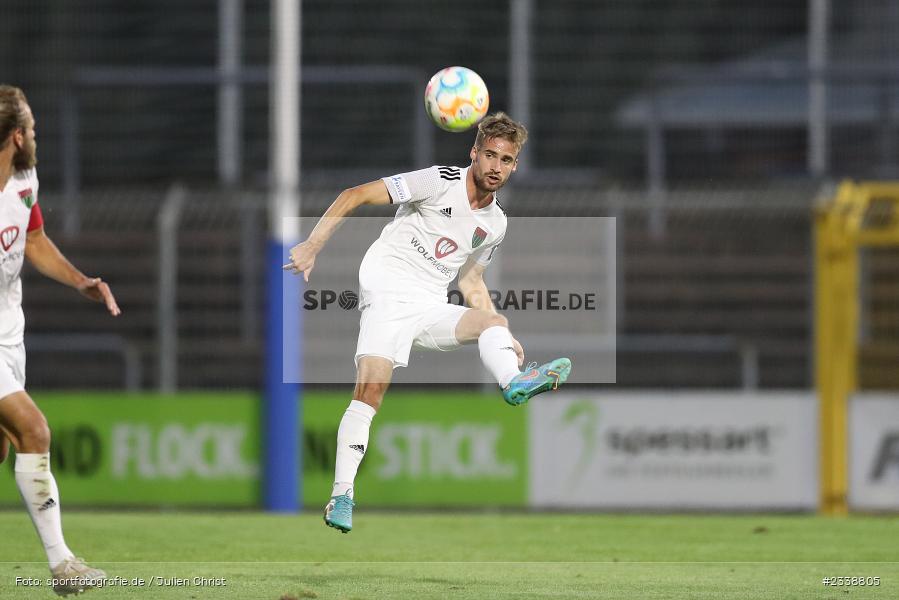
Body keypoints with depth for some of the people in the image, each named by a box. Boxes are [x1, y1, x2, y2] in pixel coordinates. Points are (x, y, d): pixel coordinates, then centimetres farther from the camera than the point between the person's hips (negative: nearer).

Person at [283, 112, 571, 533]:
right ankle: (342, 495, -19)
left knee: (492, 322, -21)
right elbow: (355, 196, -6)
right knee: (371, 389, -21)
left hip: (432, 308, 6)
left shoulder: (496, 224, 14)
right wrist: (312, 245, -14)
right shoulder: (441, 182, -6)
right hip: (388, 294, -6)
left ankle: (515, 382, -53)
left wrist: (505, 337, 15)